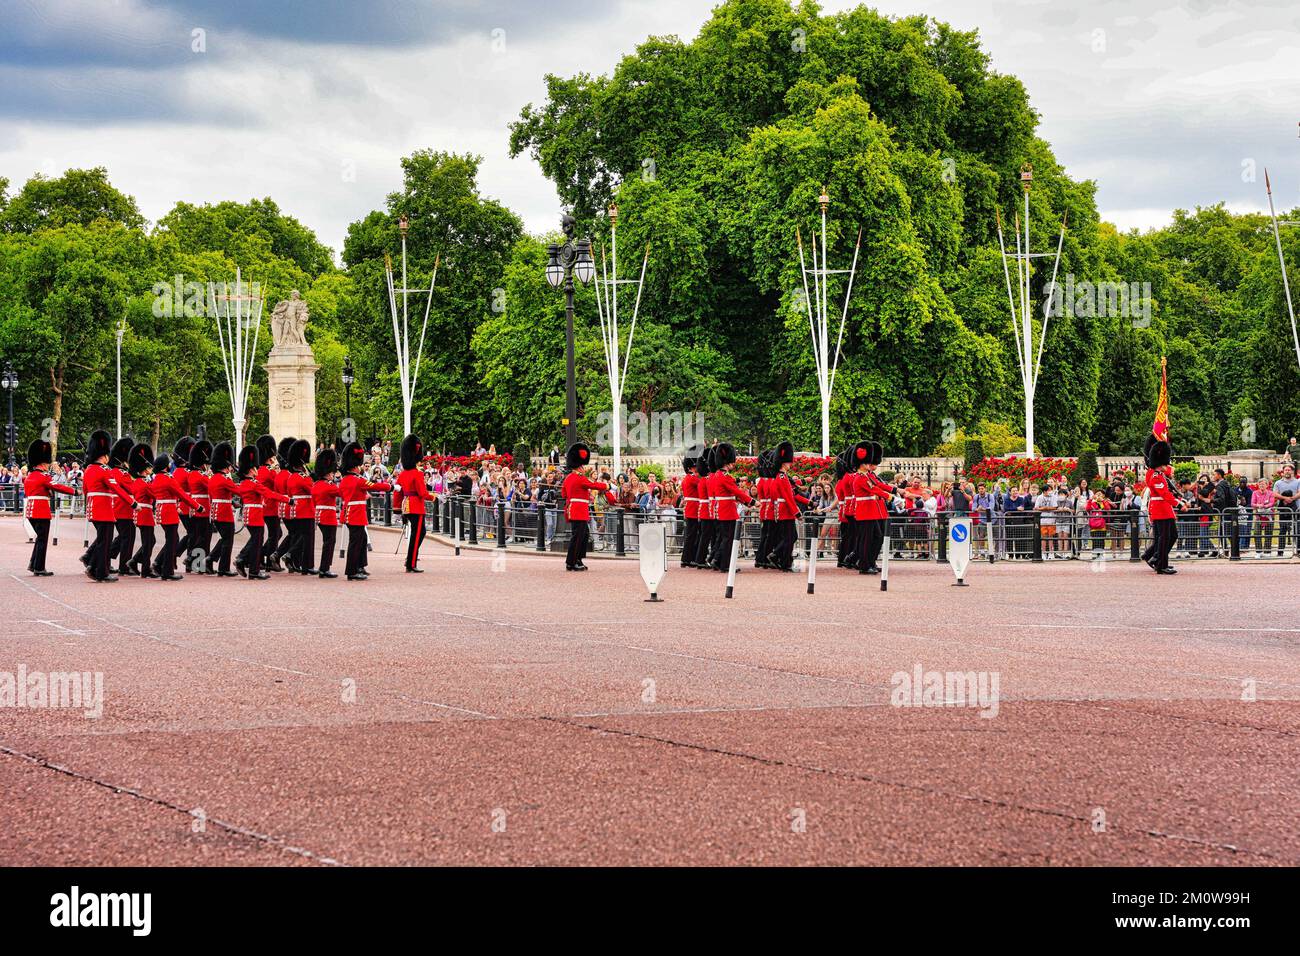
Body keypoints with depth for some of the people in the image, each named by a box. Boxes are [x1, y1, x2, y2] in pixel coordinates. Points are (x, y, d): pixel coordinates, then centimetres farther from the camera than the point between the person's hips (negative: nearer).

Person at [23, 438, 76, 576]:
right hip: (42, 511, -9)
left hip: (30, 511, 9)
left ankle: (33, 564, 17)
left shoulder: (29, 476, 12)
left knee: (40, 537, 19)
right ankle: (39, 568, 0)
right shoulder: (43, 477, -14)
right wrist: (75, 491, -11)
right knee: (42, 540, -2)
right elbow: (58, 487, -15)